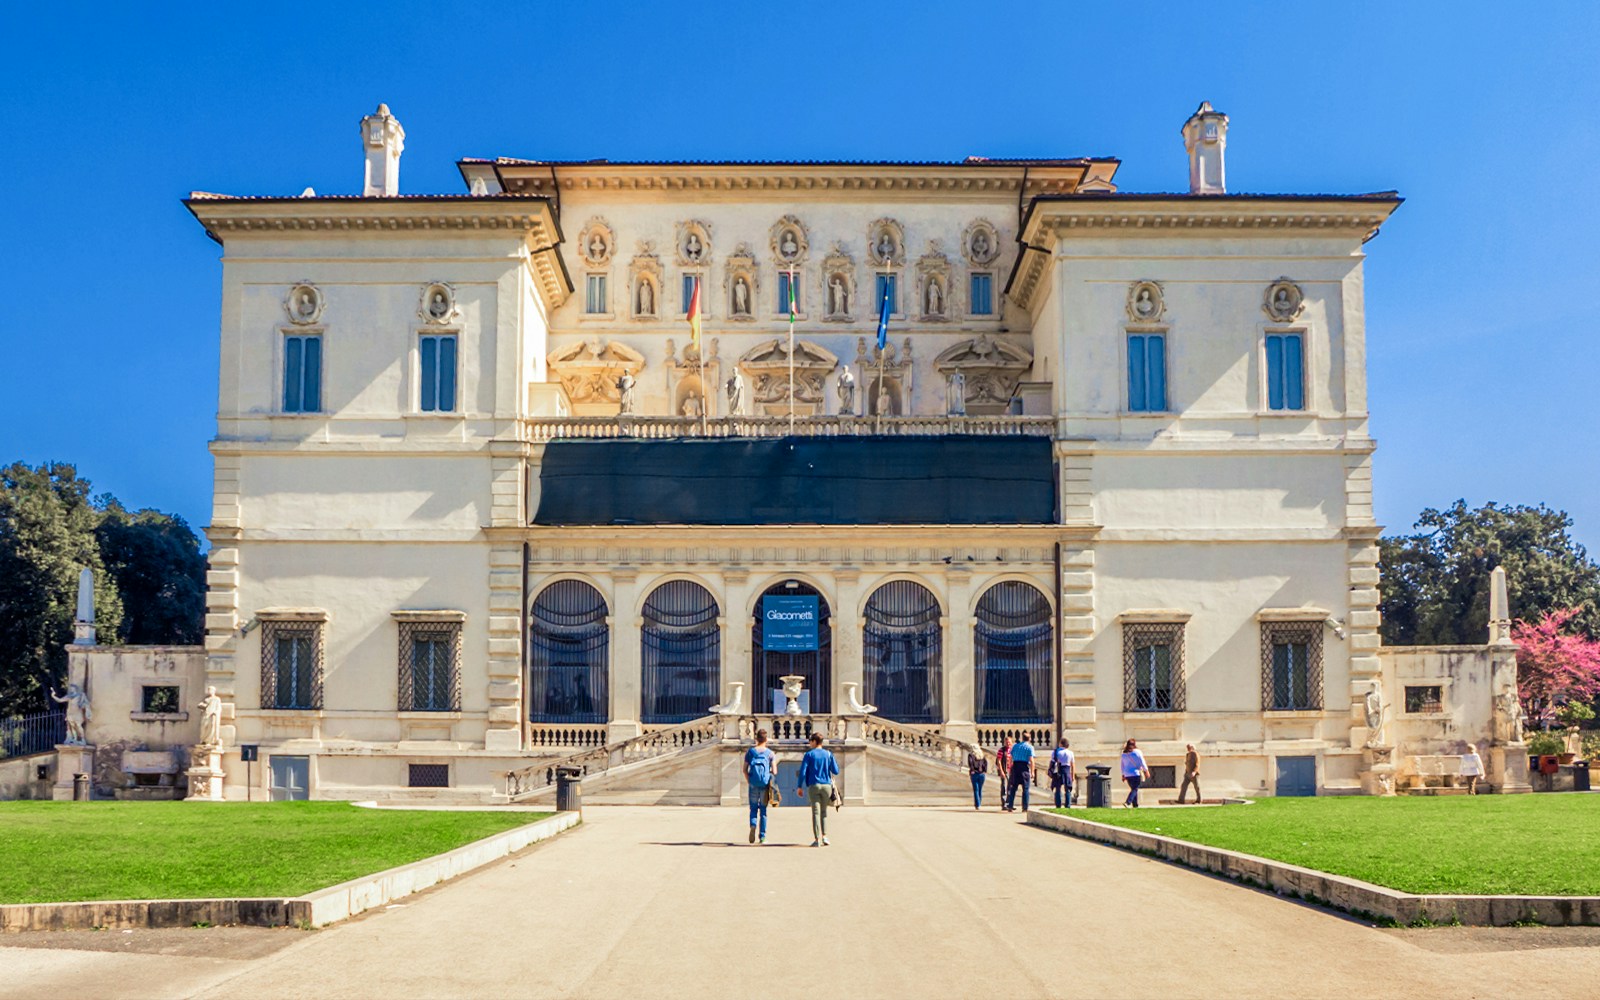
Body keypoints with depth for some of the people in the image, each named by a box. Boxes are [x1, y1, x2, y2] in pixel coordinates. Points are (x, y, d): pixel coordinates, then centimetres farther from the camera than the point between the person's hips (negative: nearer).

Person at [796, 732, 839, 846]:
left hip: (814, 786, -2)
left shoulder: (809, 754, -1)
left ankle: (817, 839, -6)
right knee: (824, 812, 15)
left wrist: (799, 787, 1)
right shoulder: (828, 754, 5)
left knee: (816, 812, -2)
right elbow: (836, 771, 7)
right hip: (826, 785, 2)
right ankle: (824, 836, 4)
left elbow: (803, 771, -7)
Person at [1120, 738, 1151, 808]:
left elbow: (1122, 765, 14)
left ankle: (1135, 805, 14)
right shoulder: (1137, 752, -6)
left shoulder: (1124, 754, 9)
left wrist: (1123, 775, 20)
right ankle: (1127, 802, -24)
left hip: (1127, 774, 5)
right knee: (1135, 789, -6)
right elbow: (1142, 762, -5)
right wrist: (1146, 771, 2)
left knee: (1133, 789, 15)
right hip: (1135, 773, -5)